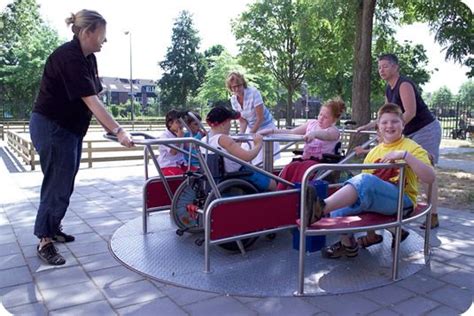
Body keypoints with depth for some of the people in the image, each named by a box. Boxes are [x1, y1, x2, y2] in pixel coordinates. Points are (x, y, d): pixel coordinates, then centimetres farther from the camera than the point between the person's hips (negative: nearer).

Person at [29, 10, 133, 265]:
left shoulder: (88, 58, 5)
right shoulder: (68, 57, -24)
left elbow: (92, 100, 7)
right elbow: (91, 101, -31)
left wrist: (108, 127, 1)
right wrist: (119, 132, -34)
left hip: (70, 128, 9)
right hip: (51, 127, -9)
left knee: (64, 182, 16)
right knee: (57, 183, -5)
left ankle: (52, 228, 32)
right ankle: (44, 241, 8)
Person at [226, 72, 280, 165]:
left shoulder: (253, 93, -23)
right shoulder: (233, 99, -7)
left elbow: (260, 118, -22)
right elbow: (242, 121, -1)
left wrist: (250, 134, -19)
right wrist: (241, 135, -17)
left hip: (265, 126, -5)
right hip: (251, 127, 5)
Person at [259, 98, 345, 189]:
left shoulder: (334, 131, -1)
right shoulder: (311, 123, 16)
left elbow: (325, 134, -27)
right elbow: (291, 132, 16)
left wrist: (314, 133, -51)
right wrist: (272, 131, 4)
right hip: (305, 159, 5)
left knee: (302, 168, -37)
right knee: (289, 167, -30)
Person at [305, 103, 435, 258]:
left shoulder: (412, 148, 3)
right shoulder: (374, 152, 16)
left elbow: (430, 178, -13)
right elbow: (363, 182, 16)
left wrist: (405, 155, -22)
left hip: (402, 201, -6)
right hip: (373, 200, 6)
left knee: (365, 181, -34)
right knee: (339, 206, -19)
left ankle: (320, 208, -48)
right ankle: (347, 244, 5)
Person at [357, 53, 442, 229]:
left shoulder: (404, 84, -17)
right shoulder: (389, 89, 10)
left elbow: (410, 112, -28)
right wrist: (368, 126, 6)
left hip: (426, 130, -9)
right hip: (410, 133, 9)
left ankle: (434, 216, -2)